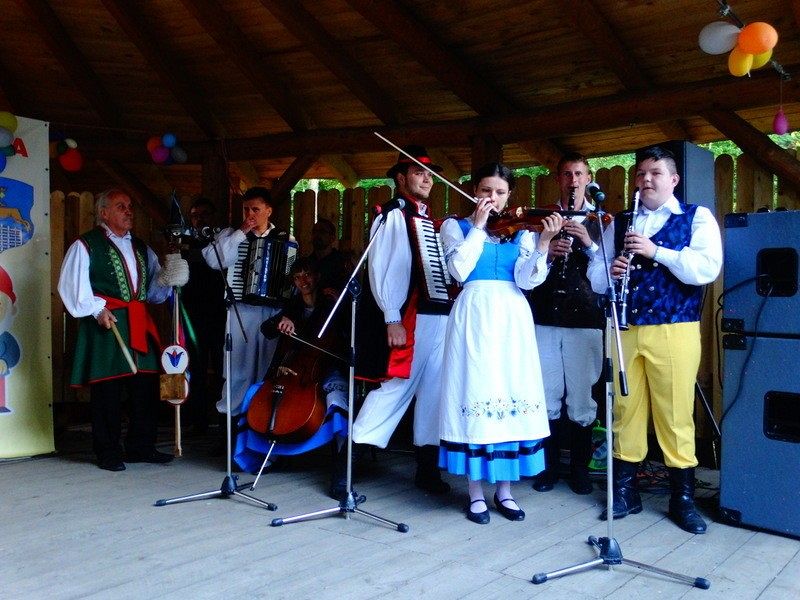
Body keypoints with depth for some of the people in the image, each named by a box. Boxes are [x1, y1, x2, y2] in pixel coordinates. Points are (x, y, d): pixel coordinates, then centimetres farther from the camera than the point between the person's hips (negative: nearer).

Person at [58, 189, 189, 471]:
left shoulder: (140, 247, 20)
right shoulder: (85, 245, 1)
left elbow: (152, 290, 19)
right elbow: (72, 285, -8)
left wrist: (167, 280, -1)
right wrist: (97, 309, -15)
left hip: (140, 324, 6)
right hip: (107, 325, -6)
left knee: (147, 386, 7)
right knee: (107, 390, -2)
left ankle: (141, 447, 19)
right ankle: (108, 453, 10)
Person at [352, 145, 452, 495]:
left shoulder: (433, 221, 20)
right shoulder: (392, 216, 1)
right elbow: (380, 268, -8)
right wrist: (391, 319, -14)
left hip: (440, 317, 7)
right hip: (408, 319, -6)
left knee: (433, 391, 7)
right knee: (396, 388, -7)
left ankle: (427, 466, 17)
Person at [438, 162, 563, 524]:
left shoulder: (521, 229, 11)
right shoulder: (456, 226, 7)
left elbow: (526, 280, -3)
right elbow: (460, 270, -11)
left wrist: (543, 242, -16)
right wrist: (478, 226, -7)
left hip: (512, 318, 3)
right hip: (474, 315, -2)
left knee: (513, 393, 3)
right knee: (475, 393, -3)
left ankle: (505, 490, 16)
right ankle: (476, 493, 10)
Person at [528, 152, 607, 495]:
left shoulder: (601, 220, 9)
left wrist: (589, 244, -13)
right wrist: (547, 253, -9)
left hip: (585, 318, -1)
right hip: (544, 317, 1)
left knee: (582, 398, 3)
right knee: (547, 396, 4)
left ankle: (580, 468, 17)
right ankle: (549, 465, 18)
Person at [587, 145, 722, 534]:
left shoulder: (697, 218, 4)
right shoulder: (619, 223, 14)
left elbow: (707, 269, -12)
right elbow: (595, 278, 12)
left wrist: (656, 251, -18)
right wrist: (608, 272, -10)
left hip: (674, 331, -3)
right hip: (624, 329, 3)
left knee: (676, 414, 1)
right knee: (626, 410, 8)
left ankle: (683, 498, 15)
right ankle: (625, 491, 20)